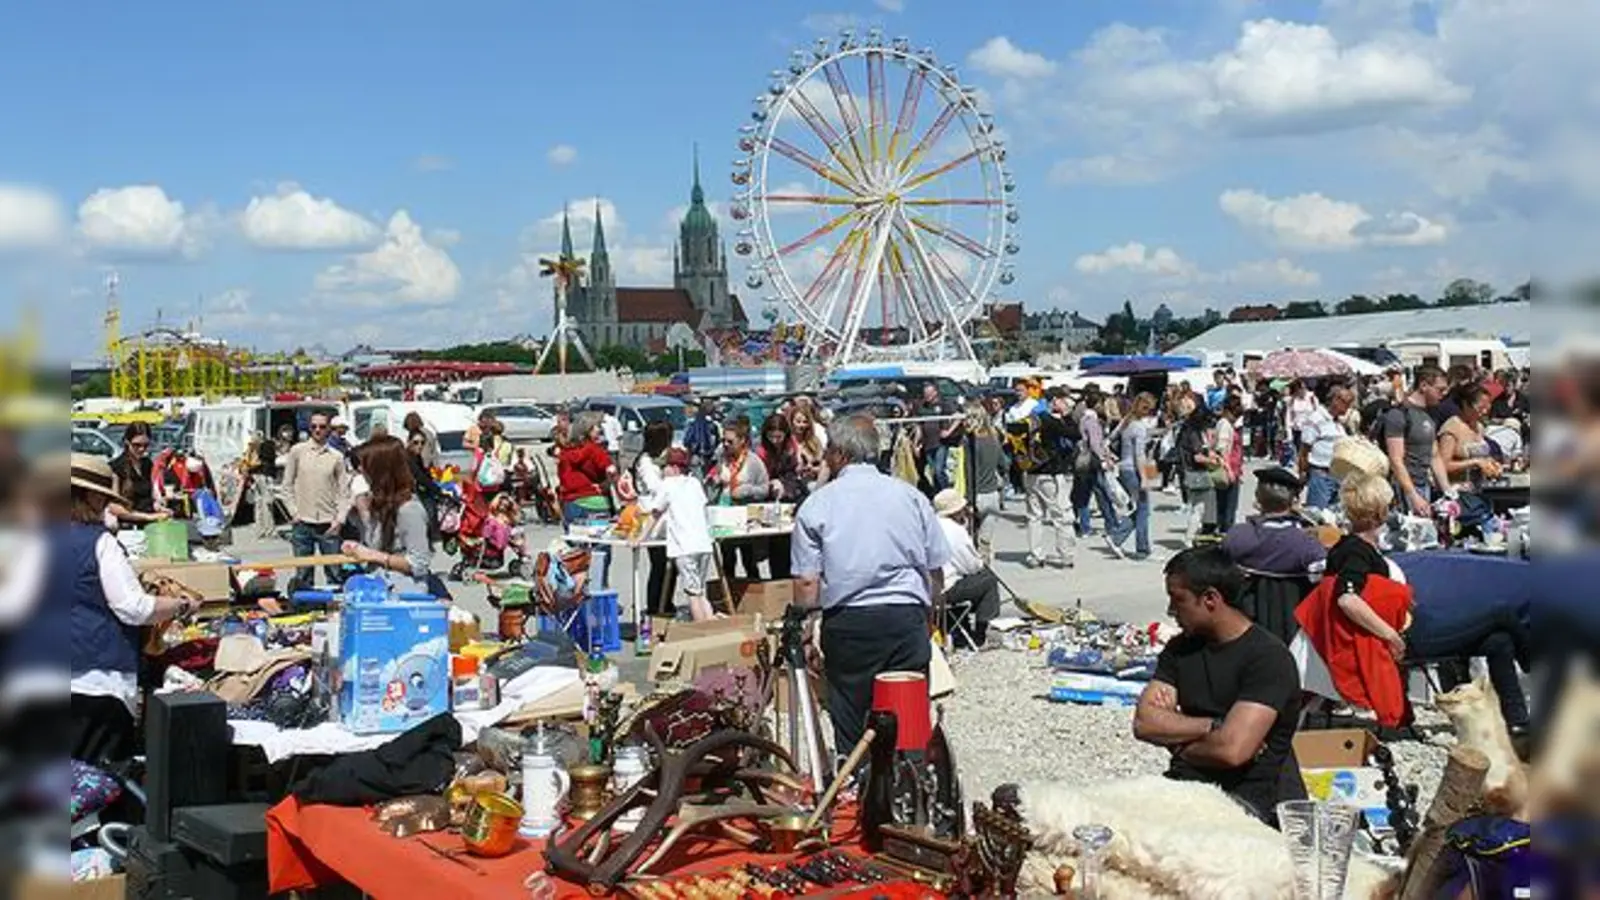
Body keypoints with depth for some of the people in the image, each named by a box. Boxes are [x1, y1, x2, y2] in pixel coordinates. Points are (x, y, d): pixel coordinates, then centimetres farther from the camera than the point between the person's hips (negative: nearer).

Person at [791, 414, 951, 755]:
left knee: (850, 722, 6)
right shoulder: (911, 496, 6)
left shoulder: (817, 505, -1)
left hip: (848, 623, -2)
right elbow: (936, 570, 10)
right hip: (907, 619, 2)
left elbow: (807, 582, -5)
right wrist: (931, 617, 25)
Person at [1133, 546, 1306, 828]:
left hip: (1246, 797, -6)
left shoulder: (1268, 657, -10)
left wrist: (1180, 744, -3)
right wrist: (1212, 727, -11)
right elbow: (1144, 723, 0)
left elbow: (1231, 749, -20)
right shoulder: (1180, 648, 12)